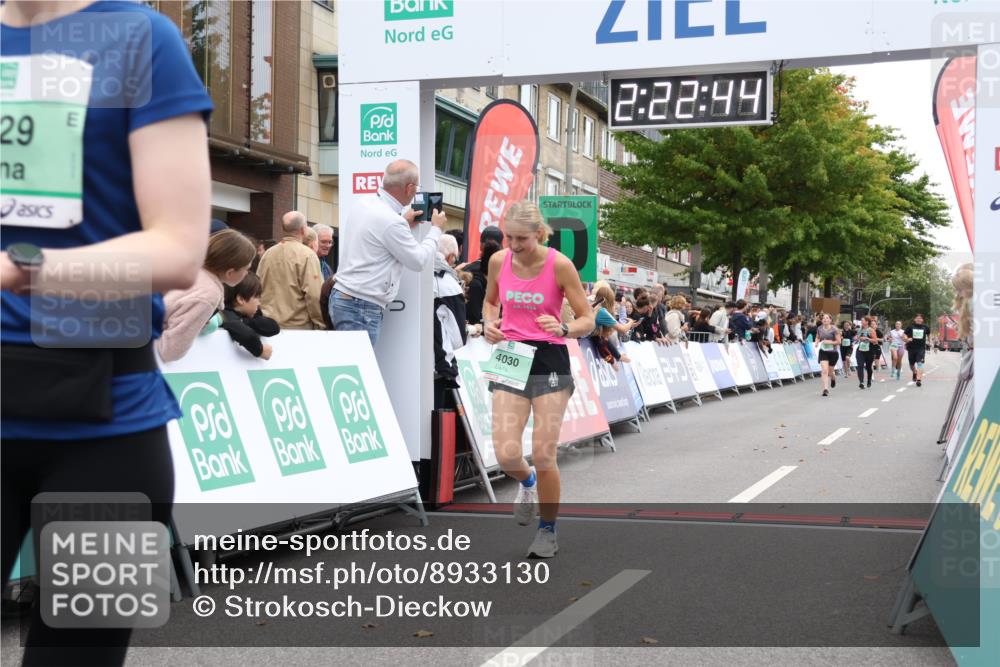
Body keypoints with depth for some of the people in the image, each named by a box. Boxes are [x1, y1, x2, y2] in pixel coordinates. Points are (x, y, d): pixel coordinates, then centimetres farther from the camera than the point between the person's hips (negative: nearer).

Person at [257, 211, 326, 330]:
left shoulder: (267, 254, 7)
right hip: (297, 325, -6)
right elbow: (315, 295, -17)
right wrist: (321, 325, -8)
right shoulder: (307, 255, -11)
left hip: (268, 325, 6)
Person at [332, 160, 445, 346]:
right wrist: (436, 229, 6)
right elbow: (419, 261, -7)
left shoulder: (363, 204, 7)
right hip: (361, 309, -9)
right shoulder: (391, 221, -19)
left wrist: (405, 224, 19)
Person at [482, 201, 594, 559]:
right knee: (506, 455, -9)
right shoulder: (498, 261, -1)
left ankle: (548, 531, 20)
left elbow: (588, 320, -6)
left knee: (543, 455, -4)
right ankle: (527, 482, 30)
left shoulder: (559, 264, -12)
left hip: (550, 361, -3)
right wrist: (490, 324, -3)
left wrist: (563, 328, -26)